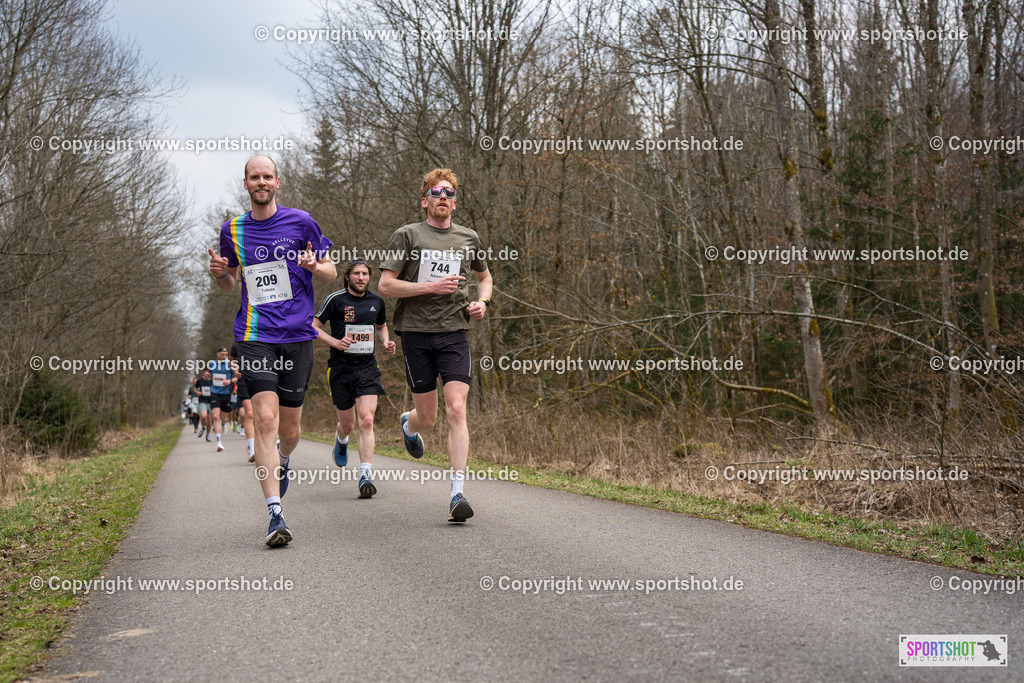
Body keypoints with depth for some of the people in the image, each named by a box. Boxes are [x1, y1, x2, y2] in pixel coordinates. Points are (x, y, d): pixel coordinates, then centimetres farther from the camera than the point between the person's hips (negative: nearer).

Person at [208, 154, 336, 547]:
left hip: (298, 336, 0)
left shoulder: (300, 222, 4)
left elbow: (331, 274, 10)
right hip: (255, 337, 0)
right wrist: (220, 273, -1)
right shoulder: (233, 231, 10)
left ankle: (283, 461, 45)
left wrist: (313, 265, -12)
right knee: (265, 419, -15)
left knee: (290, 427, 7)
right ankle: (275, 515, -15)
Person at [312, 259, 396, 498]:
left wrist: (386, 343, 7)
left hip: (367, 368, 2)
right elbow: (313, 326, -2)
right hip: (340, 368, -1)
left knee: (366, 420, -16)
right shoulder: (335, 299, -4)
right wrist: (335, 342, -16)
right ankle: (341, 440, 48)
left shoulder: (377, 302, 9)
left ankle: (365, 475, -18)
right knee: (347, 424, 9)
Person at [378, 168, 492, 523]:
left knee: (456, 409, -14)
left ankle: (457, 493, -14)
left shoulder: (469, 238, 12)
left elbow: (484, 276, 30)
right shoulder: (407, 235, 2)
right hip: (416, 332, -1)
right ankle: (408, 423, 45)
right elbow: (385, 285, -4)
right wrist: (431, 286, -14)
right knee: (427, 418, 6)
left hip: (454, 333, 1)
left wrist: (482, 301, 8)